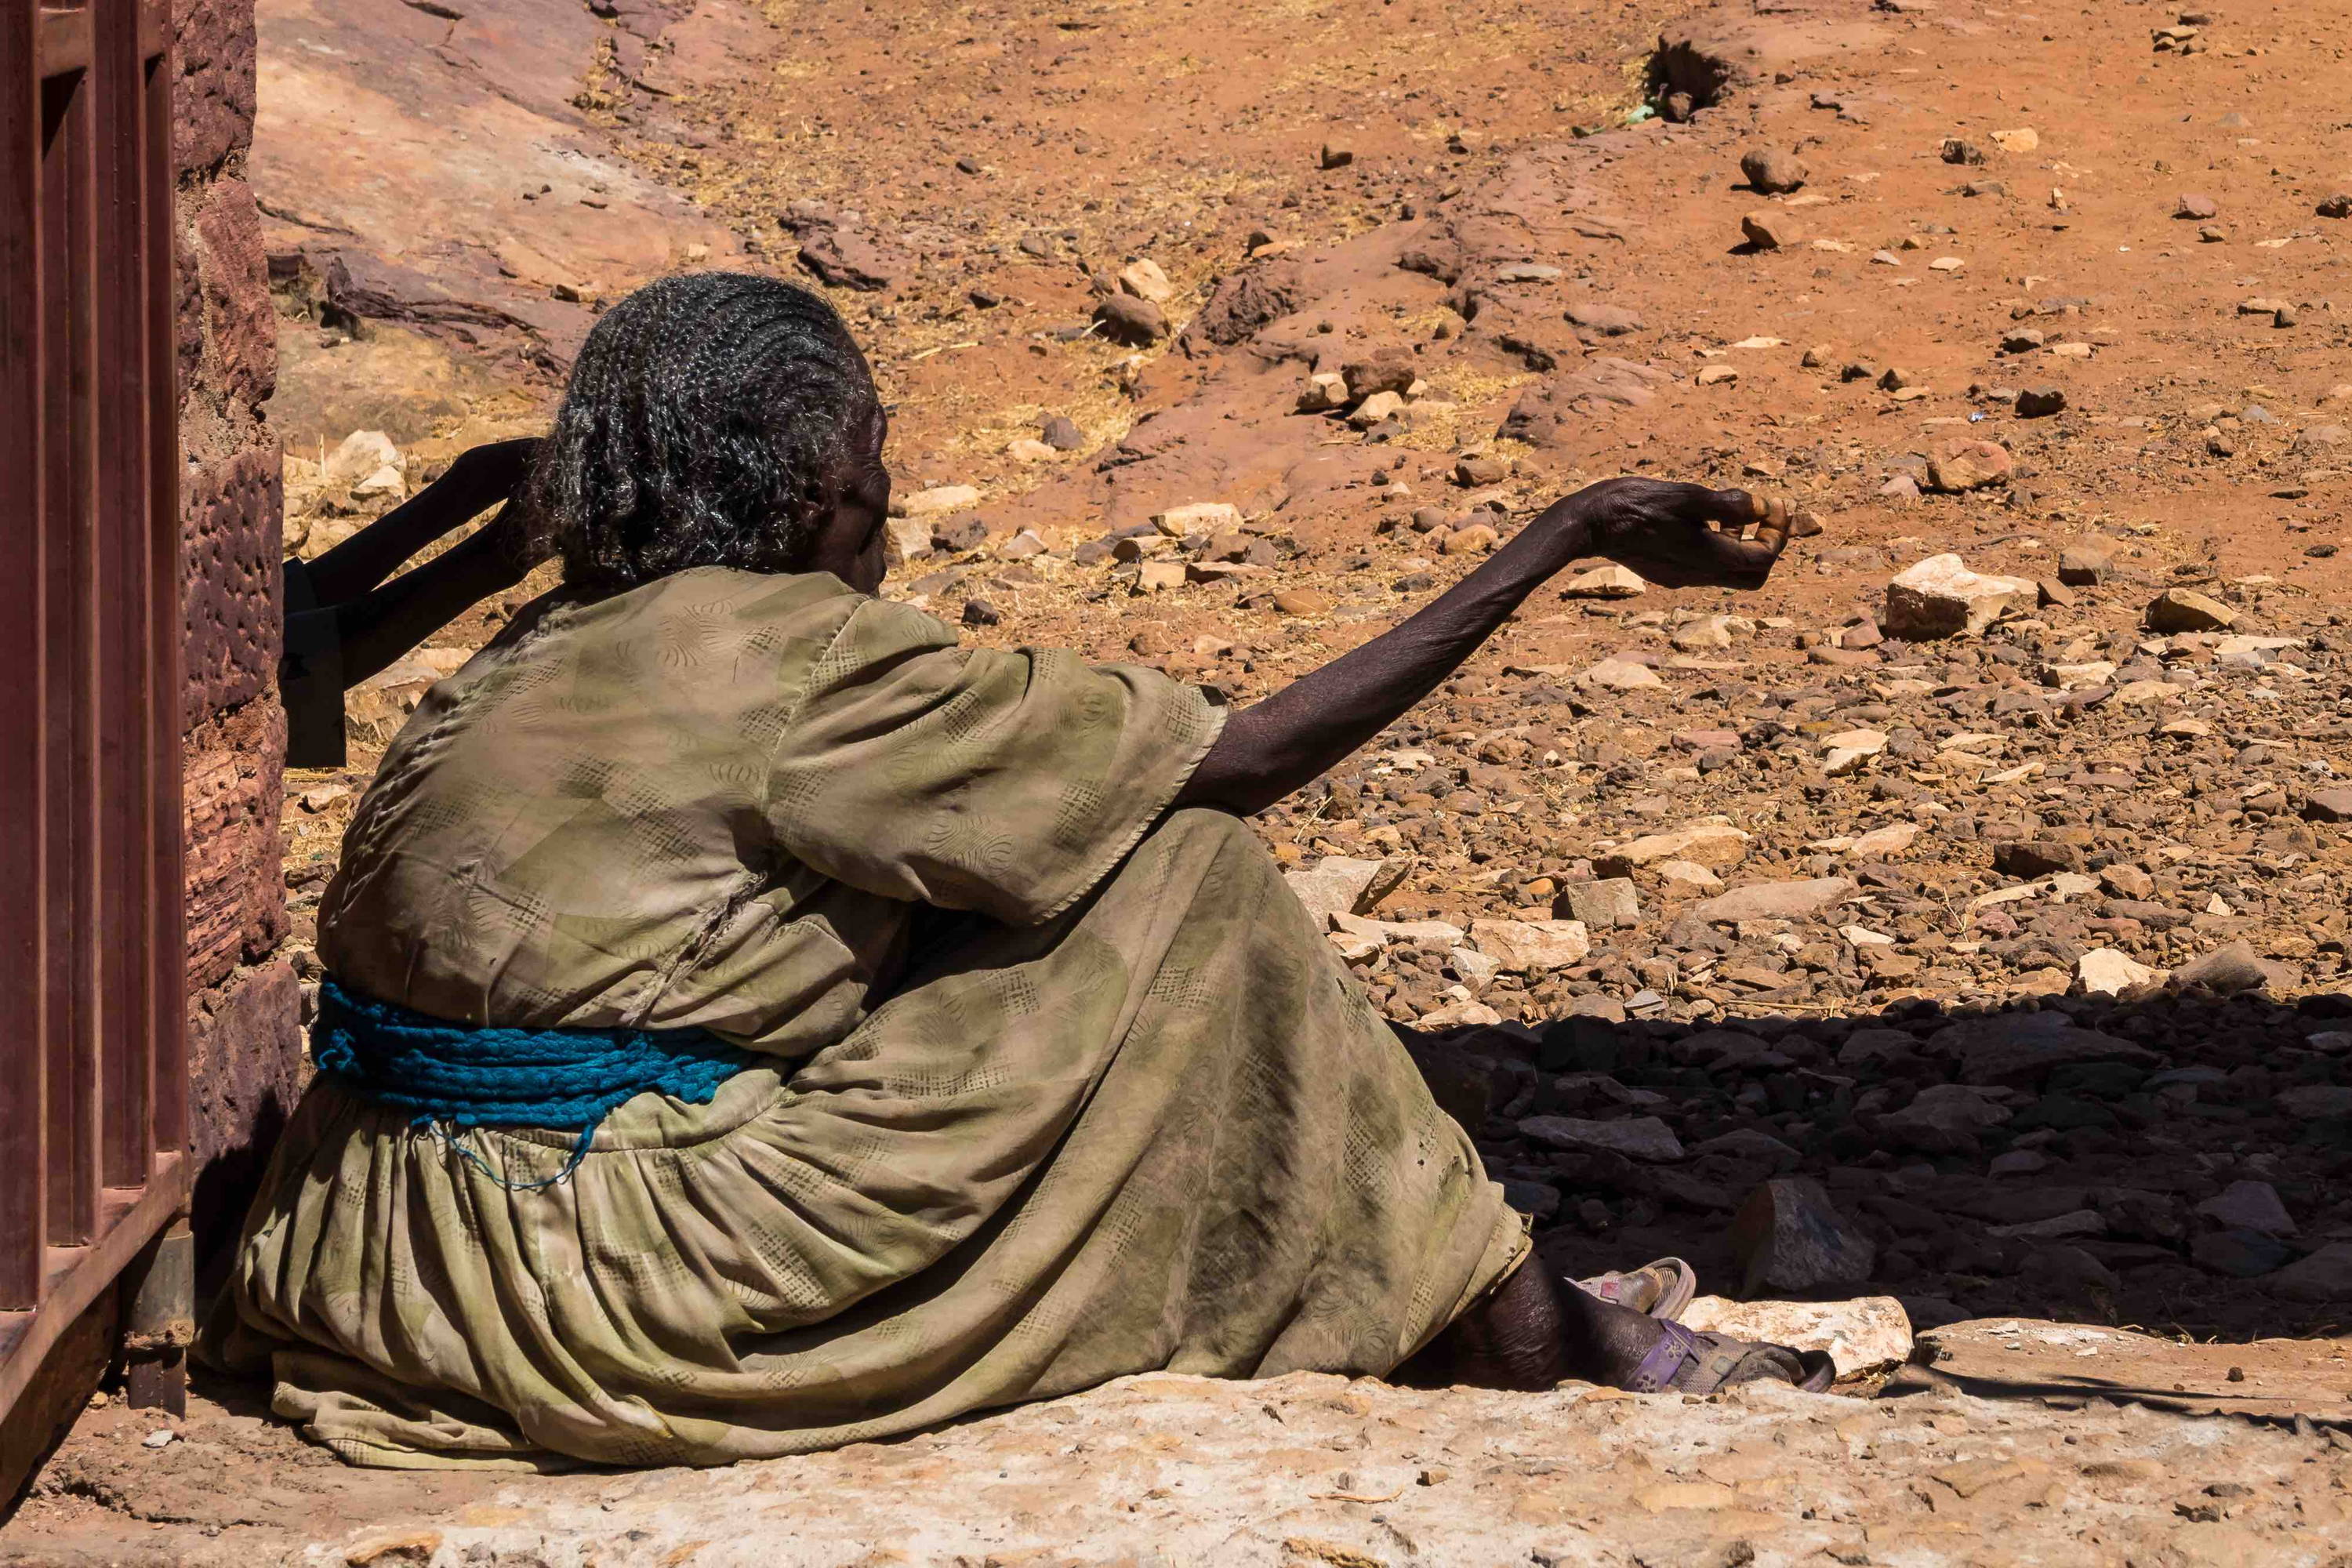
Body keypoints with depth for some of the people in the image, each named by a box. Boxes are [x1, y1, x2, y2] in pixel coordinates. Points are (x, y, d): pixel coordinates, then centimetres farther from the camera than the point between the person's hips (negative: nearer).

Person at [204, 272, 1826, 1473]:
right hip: (610, 1290, -9)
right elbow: (1245, 759, -9)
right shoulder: (795, 661, -13)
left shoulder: (555, 654, 12)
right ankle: (1518, 1332, 7)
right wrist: (1564, 540, -2)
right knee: (1182, 886, -4)